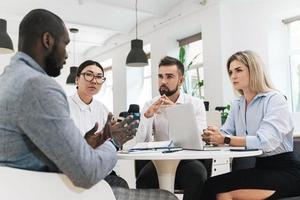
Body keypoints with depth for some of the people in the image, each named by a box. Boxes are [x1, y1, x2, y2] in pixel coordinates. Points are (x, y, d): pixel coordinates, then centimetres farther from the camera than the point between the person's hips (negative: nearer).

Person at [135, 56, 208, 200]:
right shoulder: (149, 106, 6)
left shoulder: (196, 104, 1)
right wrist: (147, 116, -22)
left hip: (188, 160, -1)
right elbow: (141, 143, -4)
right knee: (144, 177, -28)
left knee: (198, 176, -32)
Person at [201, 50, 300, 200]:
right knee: (213, 185, -19)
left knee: (215, 186, -24)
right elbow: (225, 134, 1)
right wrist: (211, 136, -21)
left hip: (285, 171, -6)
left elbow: (266, 142, -25)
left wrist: (225, 140, -24)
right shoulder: (237, 105, 12)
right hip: (261, 167, 6)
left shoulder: (275, 99, -11)